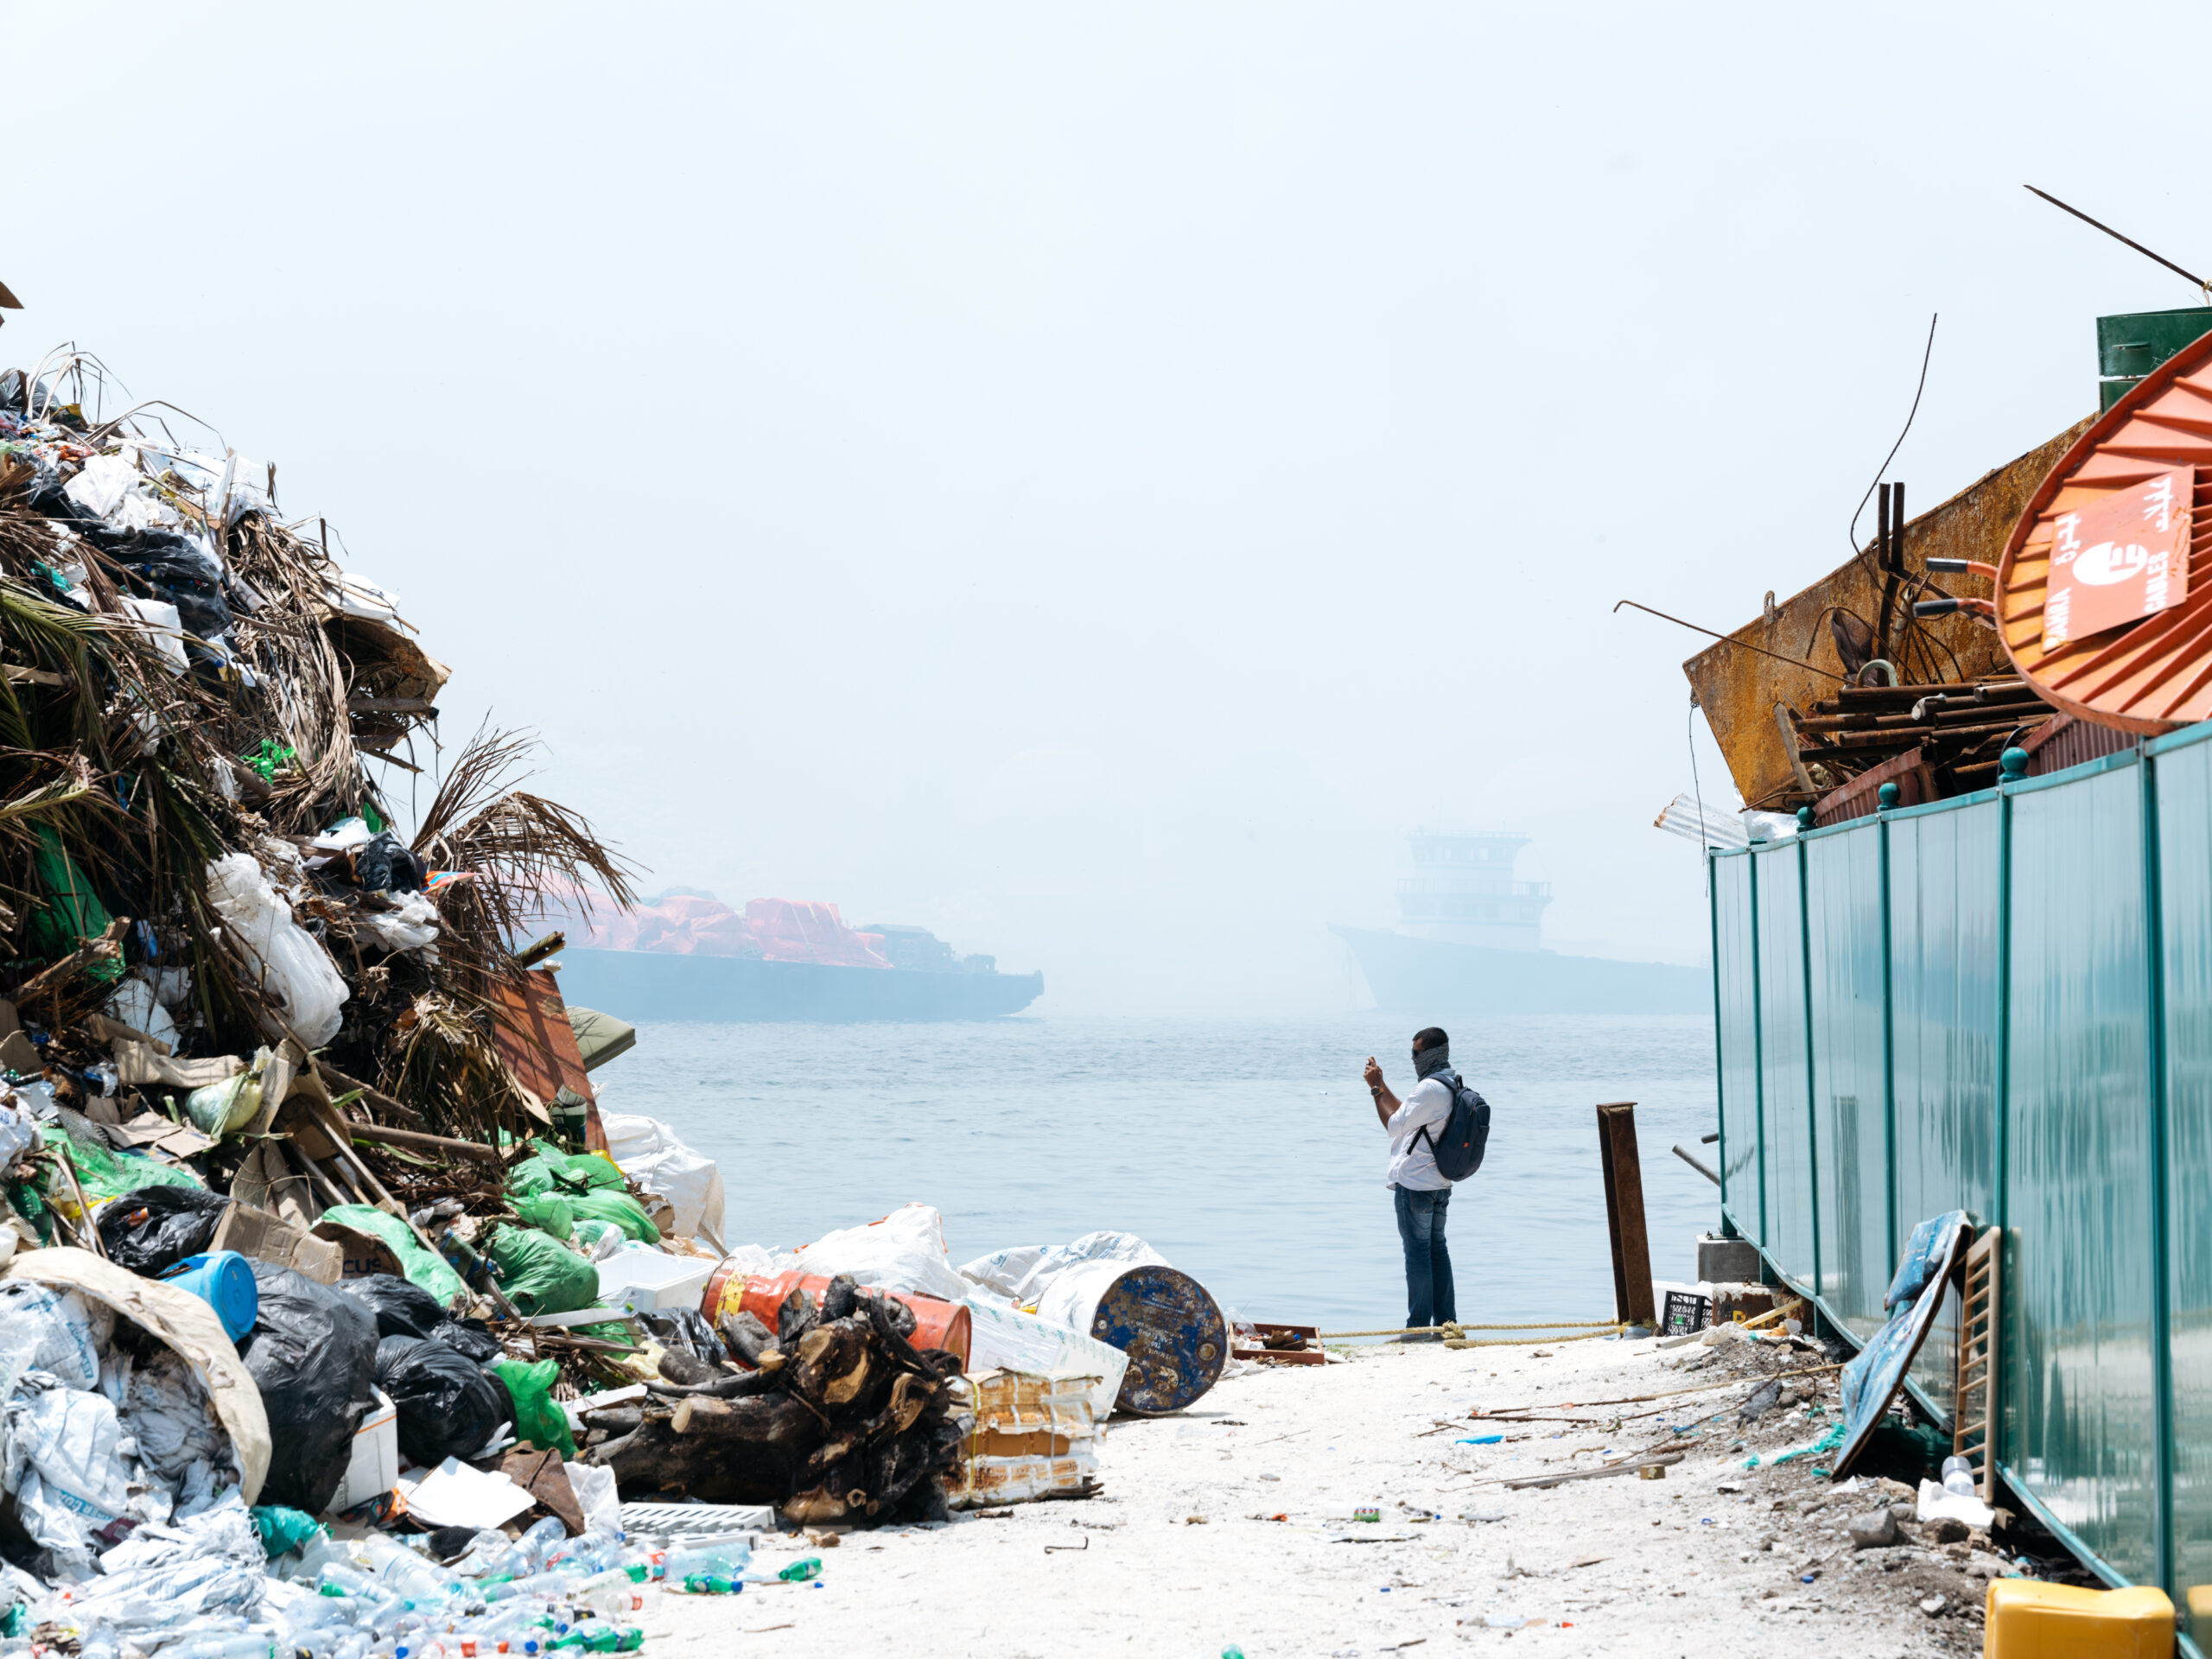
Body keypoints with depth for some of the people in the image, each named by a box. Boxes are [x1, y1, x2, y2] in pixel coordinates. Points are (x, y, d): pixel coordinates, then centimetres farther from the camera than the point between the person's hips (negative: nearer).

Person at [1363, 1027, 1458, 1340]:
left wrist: (1376, 1089, -7)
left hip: (1414, 1184, -9)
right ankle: (1446, 1322, 16)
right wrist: (1382, 1086, 17)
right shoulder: (1453, 1085, 13)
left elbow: (1394, 1125, -15)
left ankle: (1419, 1326, -3)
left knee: (1417, 1253, -5)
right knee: (1437, 1250, 13)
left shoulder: (1429, 1088, -19)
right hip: (1440, 1183, 10)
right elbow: (1406, 1116, 18)